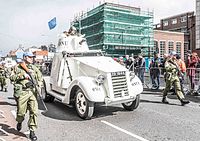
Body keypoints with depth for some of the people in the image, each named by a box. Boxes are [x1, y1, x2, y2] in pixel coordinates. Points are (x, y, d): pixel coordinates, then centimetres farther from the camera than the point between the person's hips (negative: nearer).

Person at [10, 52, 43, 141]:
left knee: (34, 112, -4)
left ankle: (32, 131, 7)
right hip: (22, 92, -3)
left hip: (32, 92, 3)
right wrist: (22, 75, -15)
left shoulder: (34, 68, 14)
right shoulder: (18, 67, 3)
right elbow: (12, 78, -5)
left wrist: (39, 83, 5)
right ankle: (19, 122, 41)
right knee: (21, 112, 5)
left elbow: (40, 77, 23)